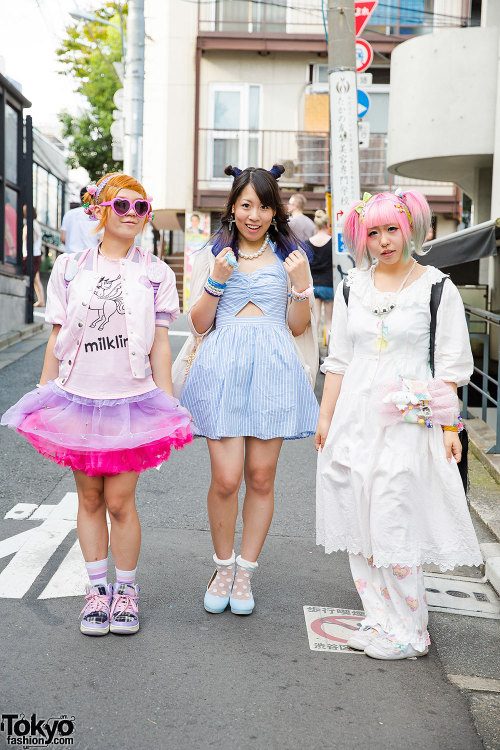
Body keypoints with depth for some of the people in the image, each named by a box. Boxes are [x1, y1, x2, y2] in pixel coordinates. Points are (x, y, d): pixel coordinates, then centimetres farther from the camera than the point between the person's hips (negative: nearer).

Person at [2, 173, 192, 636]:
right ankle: (97, 588, 25)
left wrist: (167, 405, 2)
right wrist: (43, 396, 8)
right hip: (77, 396, 1)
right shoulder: (70, 268, 5)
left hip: (132, 401, -1)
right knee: (89, 498, 9)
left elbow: (159, 343, 4)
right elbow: (57, 339, 8)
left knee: (120, 501, 0)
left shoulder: (155, 273, 4)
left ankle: (126, 589, 20)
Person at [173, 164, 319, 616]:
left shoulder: (291, 257, 11)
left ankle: (245, 571, 20)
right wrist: (217, 281, -7)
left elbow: (298, 327, 10)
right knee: (226, 478, -6)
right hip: (222, 366, -1)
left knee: (261, 477, 4)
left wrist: (301, 286, -6)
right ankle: (223, 567, 16)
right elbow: (199, 324, 7)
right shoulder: (213, 256, 10)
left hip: (274, 368, 1)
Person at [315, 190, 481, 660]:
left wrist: (449, 427, -8)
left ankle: (408, 632, 11)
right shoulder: (351, 289, 10)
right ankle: (379, 620, 21)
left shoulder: (437, 289, -1)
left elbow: (451, 368, -2)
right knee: (359, 522, 7)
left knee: (395, 528, -4)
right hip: (354, 418, 5)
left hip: (409, 424, -4)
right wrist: (325, 419, 12)